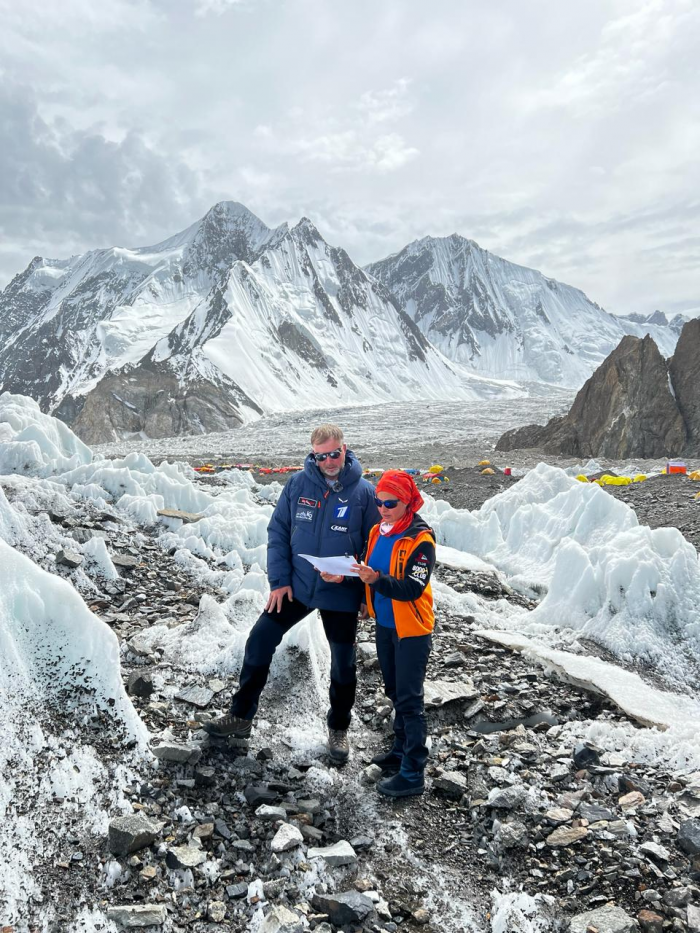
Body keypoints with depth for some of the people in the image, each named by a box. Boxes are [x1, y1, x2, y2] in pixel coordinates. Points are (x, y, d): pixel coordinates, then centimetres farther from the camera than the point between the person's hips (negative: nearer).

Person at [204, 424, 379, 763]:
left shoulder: (364, 492, -10)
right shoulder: (298, 483, -5)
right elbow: (278, 531, -1)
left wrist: (366, 594, -12)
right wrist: (279, 580, -7)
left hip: (341, 594, -2)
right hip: (295, 585, 2)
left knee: (343, 663, 10)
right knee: (259, 641, 2)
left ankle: (338, 729, 33)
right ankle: (240, 716, 21)